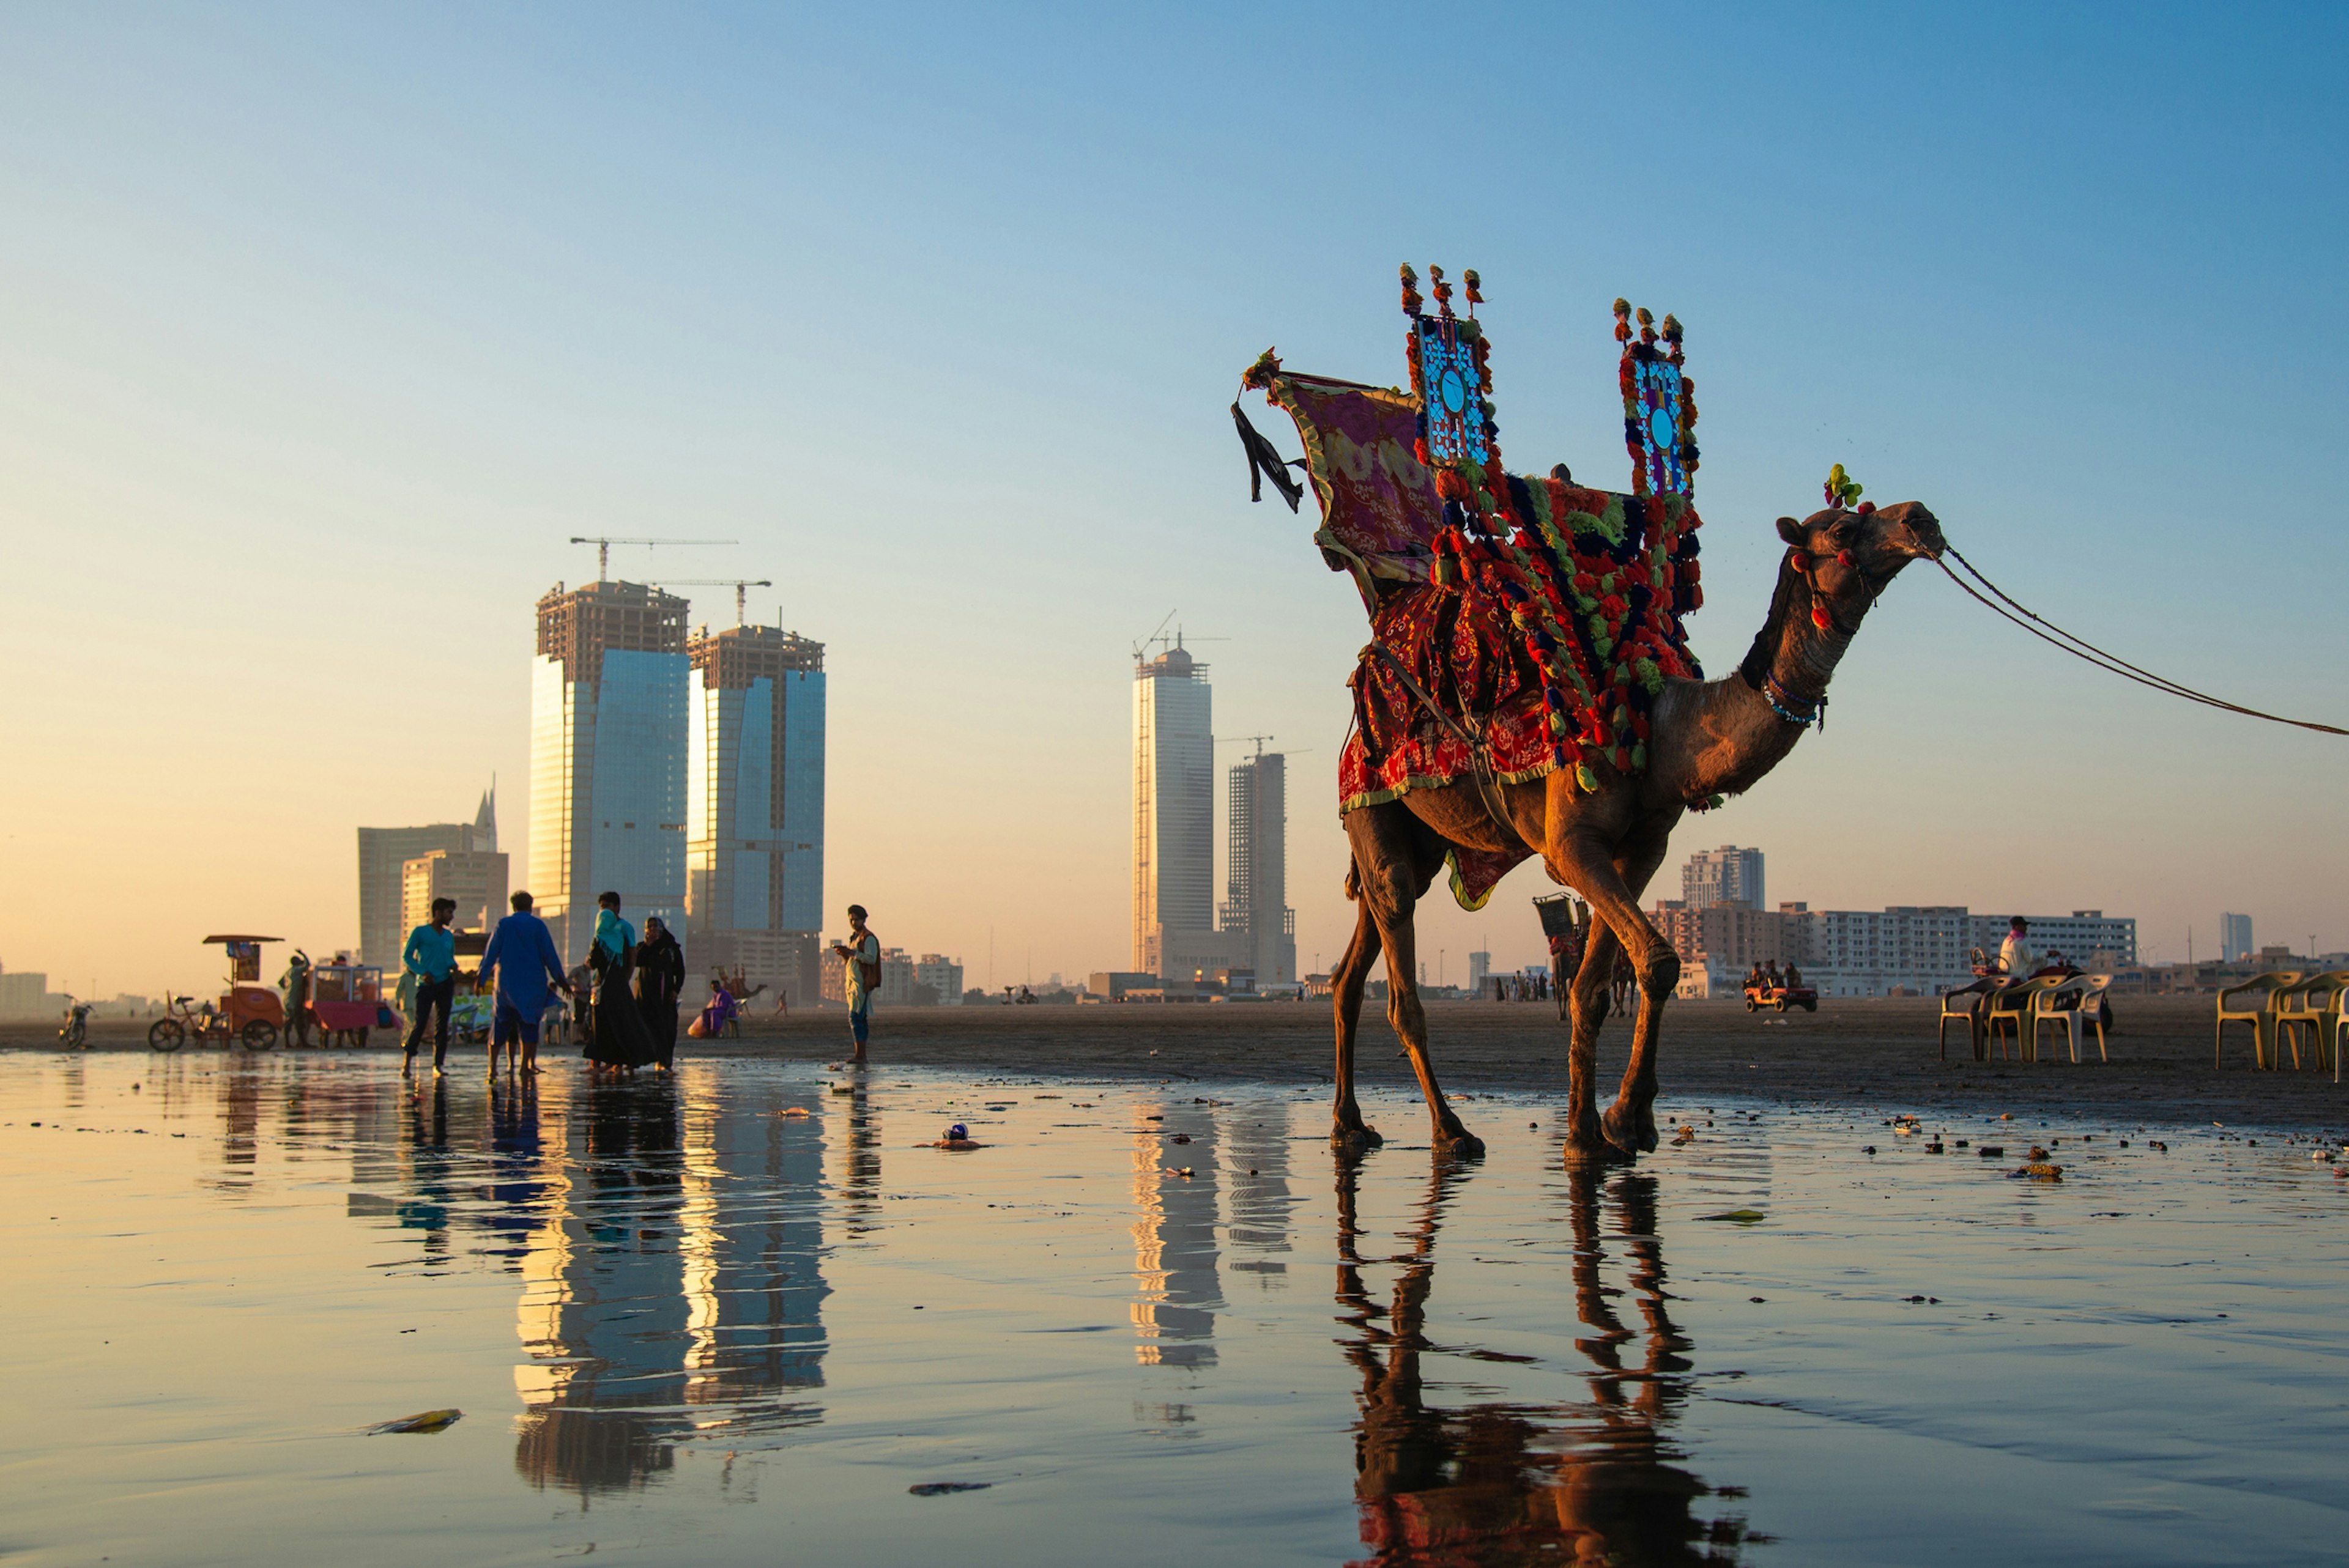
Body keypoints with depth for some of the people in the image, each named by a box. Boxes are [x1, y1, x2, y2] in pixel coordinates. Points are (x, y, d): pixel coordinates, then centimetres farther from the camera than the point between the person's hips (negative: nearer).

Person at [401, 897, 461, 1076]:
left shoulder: (449, 936, 16)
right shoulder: (420, 932, 0)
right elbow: (407, 956, 0)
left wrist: (454, 967, 1)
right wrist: (422, 973, -12)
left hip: (445, 983, 5)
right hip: (426, 985, -5)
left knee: (442, 1026, 1)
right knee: (419, 1024, -7)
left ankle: (437, 1066, 4)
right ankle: (407, 1060, 10)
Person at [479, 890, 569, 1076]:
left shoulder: (503, 924, 1)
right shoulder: (538, 925, -1)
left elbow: (490, 954, 1)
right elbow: (550, 955, -2)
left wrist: (481, 978, 9)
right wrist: (561, 980, 5)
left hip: (506, 982, 1)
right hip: (533, 983, -1)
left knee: (500, 1024, 6)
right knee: (529, 1023, 4)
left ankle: (493, 1065, 0)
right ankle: (526, 1064, -2)